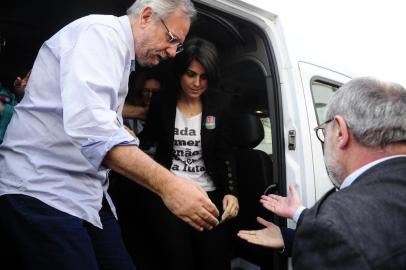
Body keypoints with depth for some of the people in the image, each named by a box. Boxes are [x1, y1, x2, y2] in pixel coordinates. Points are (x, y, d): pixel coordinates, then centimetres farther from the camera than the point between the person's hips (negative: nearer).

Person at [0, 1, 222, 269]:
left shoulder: (121, 52, 18)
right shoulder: (102, 30, -14)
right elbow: (88, 123, -32)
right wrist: (167, 184, -36)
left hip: (86, 194, 9)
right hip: (42, 190, -9)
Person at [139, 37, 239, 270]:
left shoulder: (221, 104, -1)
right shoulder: (162, 102, -1)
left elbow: (225, 154, -1)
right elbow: (148, 139, 9)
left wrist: (231, 192, -13)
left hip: (208, 195, 1)